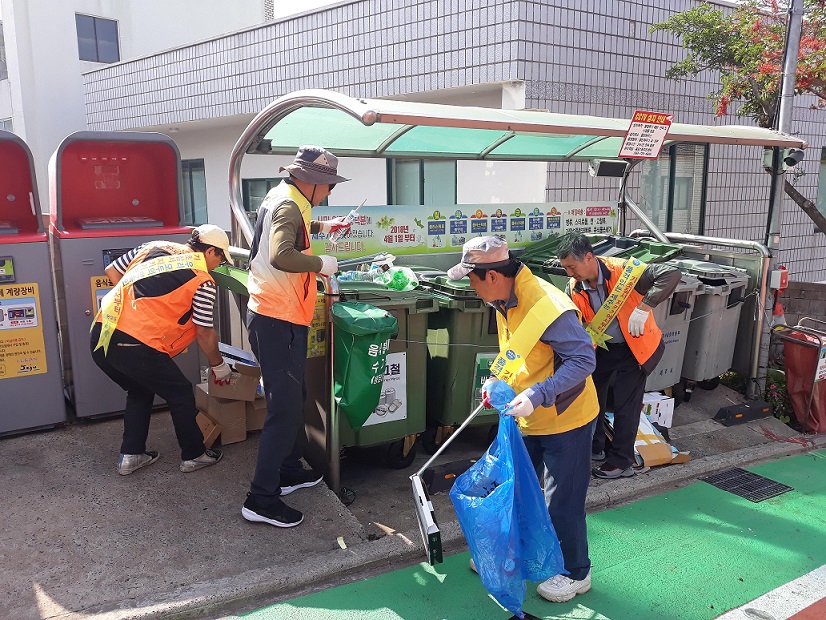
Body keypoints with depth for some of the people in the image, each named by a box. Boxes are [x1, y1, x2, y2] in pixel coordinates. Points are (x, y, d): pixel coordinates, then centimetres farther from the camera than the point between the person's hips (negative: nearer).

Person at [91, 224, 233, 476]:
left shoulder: (154, 247, 16)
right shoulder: (203, 281, 0)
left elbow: (112, 270, 22)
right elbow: (204, 334, 5)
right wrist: (218, 365, 20)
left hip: (100, 337, 7)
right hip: (137, 347, -7)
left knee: (140, 391, 29)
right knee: (181, 394, 14)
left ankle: (130, 455, 32)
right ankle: (193, 455, 26)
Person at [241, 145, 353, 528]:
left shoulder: (281, 198, 14)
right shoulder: (289, 206, -17)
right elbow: (281, 256, -35)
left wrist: (318, 227, 29)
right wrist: (321, 263, -21)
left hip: (275, 317, 11)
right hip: (277, 320, -11)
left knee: (293, 397, 20)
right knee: (285, 408, -7)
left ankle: (290, 471, 34)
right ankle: (262, 500, -1)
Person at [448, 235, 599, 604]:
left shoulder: (548, 307, -30)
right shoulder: (504, 302, -1)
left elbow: (584, 359, -29)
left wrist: (536, 396, -36)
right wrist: (496, 378, -1)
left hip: (565, 419, -8)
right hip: (527, 419, 9)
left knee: (562, 502, 6)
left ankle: (576, 573, 29)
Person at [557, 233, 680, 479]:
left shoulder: (622, 270, -28)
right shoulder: (573, 289, -13)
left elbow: (671, 274, -32)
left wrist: (643, 308, -37)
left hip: (635, 347, -5)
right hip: (603, 347, 5)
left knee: (625, 405, 0)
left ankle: (621, 462, 16)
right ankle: (596, 447, 35)